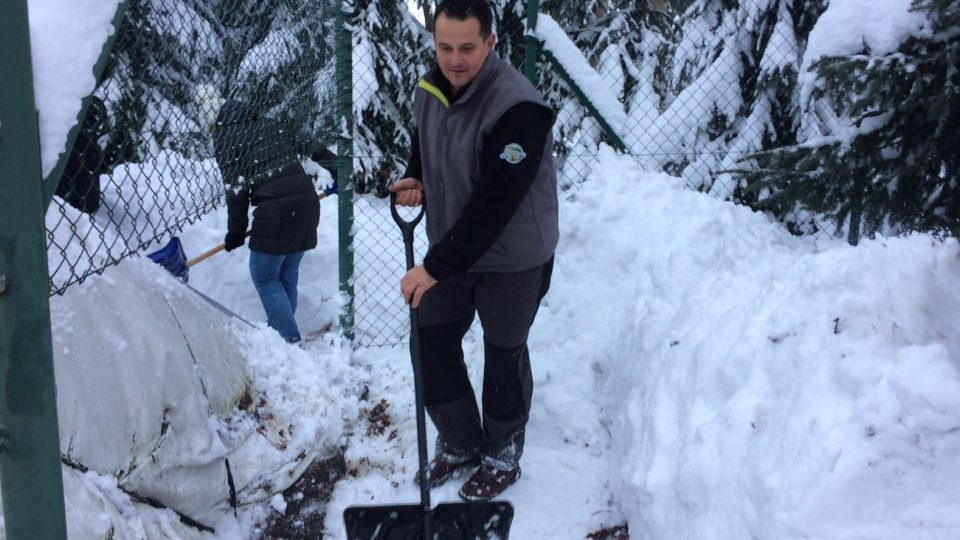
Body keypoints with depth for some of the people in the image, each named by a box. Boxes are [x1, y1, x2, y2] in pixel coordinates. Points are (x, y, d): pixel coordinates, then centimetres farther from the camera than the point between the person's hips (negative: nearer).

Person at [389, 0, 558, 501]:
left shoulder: (518, 107, -28)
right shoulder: (428, 92, -3)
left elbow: (493, 204, -31)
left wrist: (435, 267, -31)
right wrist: (415, 178, -7)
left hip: (514, 260, -7)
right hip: (451, 252, 7)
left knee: (504, 357, 10)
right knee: (432, 345, 12)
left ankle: (502, 457, 33)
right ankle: (458, 443, 35)